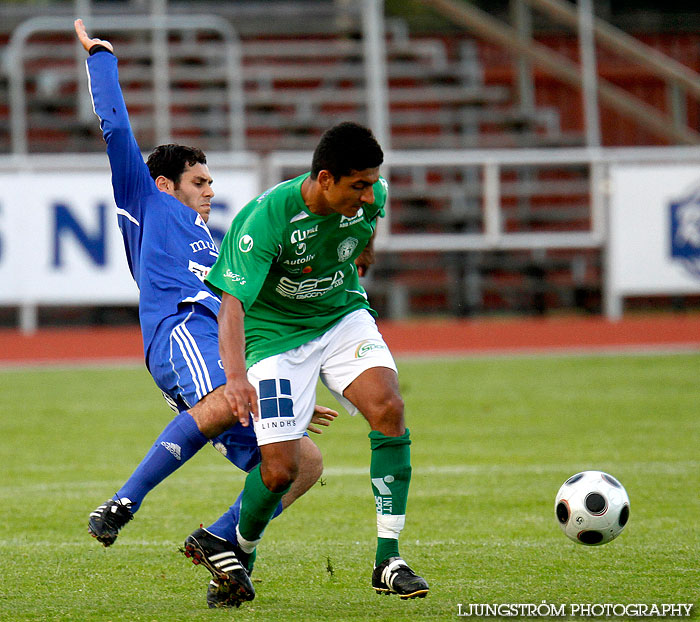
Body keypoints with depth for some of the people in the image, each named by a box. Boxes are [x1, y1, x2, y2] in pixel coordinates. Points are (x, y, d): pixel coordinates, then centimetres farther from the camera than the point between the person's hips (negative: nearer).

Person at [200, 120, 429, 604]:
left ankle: (388, 560, -17)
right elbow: (232, 302, -35)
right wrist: (235, 377, -50)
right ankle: (241, 555, 21)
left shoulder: (370, 197, -15)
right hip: (276, 333, -4)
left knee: (388, 409, -23)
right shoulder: (266, 218, -31)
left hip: (343, 317, 4)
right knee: (280, 469, -12)